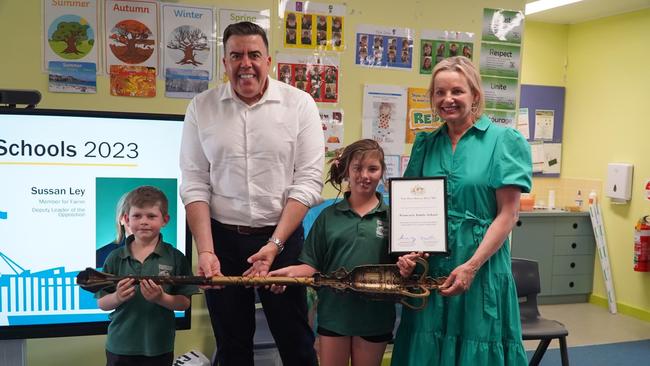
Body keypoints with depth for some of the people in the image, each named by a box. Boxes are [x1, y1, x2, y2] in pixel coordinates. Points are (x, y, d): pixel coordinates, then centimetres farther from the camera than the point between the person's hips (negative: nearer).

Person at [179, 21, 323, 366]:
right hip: (222, 238, 2)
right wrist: (205, 250, -11)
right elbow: (195, 184, -1)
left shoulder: (299, 104, -5)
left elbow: (307, 181, -8)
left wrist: (275, 244, -15)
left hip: (283, 236, -1)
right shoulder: (201, 107, 0)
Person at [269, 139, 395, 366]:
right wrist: (292, 272, -17)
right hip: (333, 311, 1)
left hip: (375, 314, 0)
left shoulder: (391, 216, 0)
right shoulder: (329, 216, 2)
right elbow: (313, 265, 2)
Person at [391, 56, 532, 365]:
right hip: (428, 267, 4)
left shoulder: (504, 140, -4)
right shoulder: (425, 143, 9)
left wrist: (471, 266, -15)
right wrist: (406, 250, -5)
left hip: (482, 268, -4)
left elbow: (508, 213, -8)